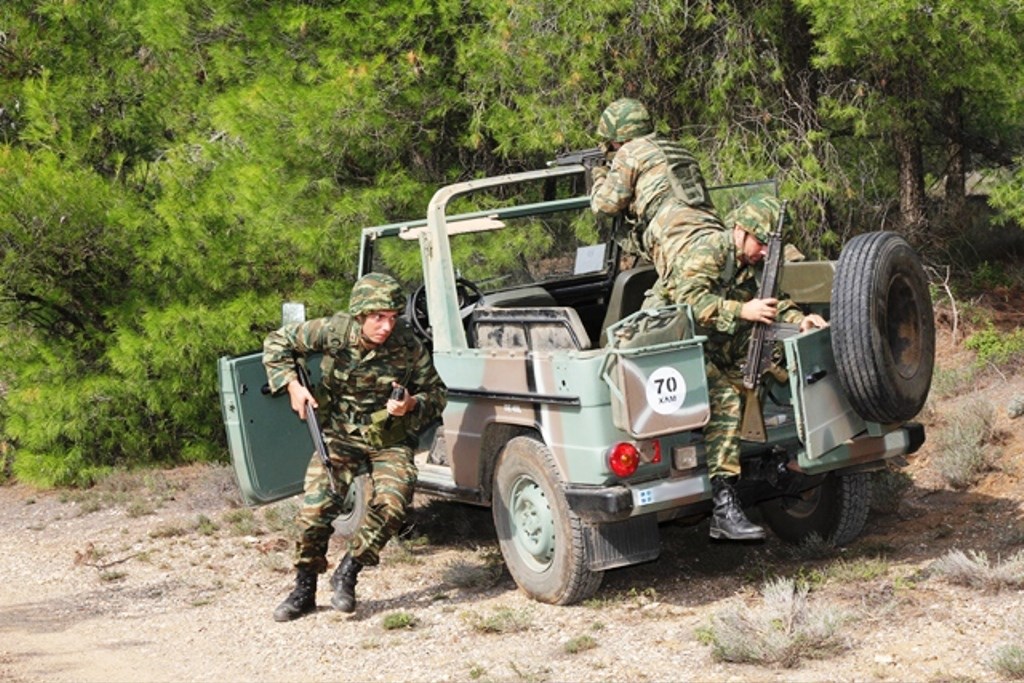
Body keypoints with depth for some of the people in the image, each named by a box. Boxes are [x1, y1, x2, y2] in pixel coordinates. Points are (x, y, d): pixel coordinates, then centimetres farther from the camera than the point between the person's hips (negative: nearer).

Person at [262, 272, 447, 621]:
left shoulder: (409, 347, -13)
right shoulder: (333, 332, -15)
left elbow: (438, 393, 1)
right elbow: (277, 342, 0)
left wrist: (412, 405, -20)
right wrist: (292, 385, -10)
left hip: (390, 442, 0)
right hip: (340, 435, 0)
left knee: (391, 504, -24)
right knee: (315, 507, -17)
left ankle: (347, 573, -1)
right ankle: (304, 590, 4)